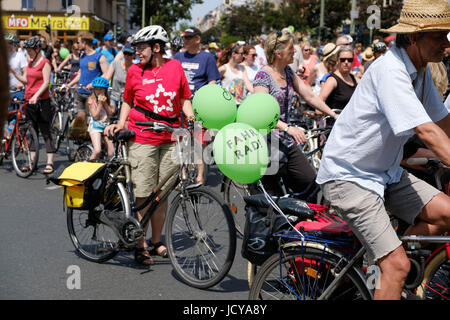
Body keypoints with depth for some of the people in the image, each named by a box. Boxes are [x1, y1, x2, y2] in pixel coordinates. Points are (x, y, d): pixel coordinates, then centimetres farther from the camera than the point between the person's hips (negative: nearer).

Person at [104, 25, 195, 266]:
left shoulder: (175, 67, 4)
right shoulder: (135, 71, 2)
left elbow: (184, 99, 11)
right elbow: (128, 101, 12)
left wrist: (192, 122, -3)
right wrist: (120, 124, -2)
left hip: (170, 139, 2)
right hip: (142, 139, -2)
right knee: (143, 195, -2)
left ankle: (156, 241, 23)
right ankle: (140, 246, 9)